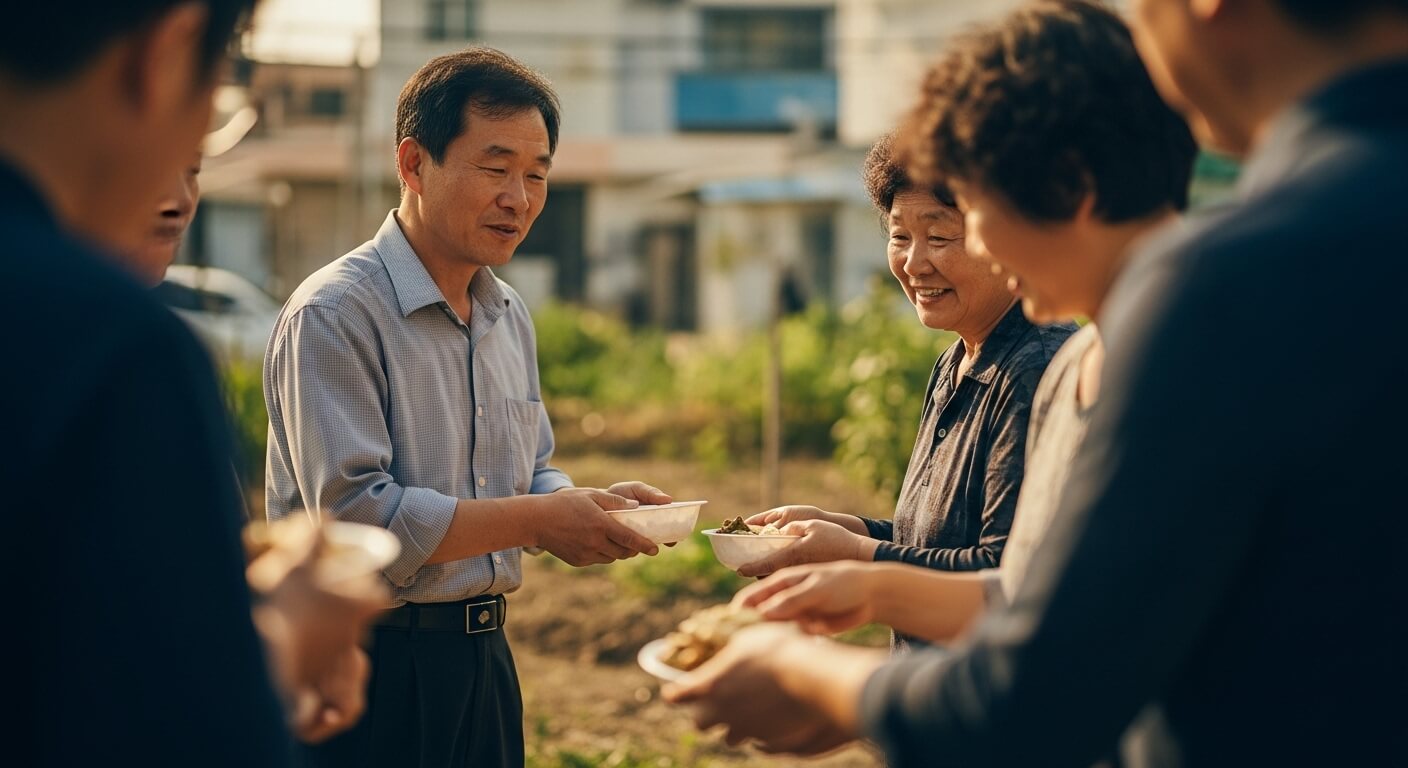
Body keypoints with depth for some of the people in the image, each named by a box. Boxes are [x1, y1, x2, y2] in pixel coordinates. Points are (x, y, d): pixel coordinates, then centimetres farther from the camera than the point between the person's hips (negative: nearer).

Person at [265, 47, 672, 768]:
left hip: (483, 655, 8)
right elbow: (355, 517, -23)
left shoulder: (509, 316, 12)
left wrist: (590, 507, -5)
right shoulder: (333, 315, -15)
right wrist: (539, 520, -21)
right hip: (370, 669, -8)